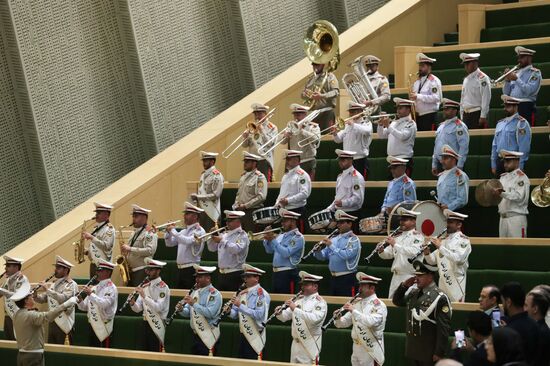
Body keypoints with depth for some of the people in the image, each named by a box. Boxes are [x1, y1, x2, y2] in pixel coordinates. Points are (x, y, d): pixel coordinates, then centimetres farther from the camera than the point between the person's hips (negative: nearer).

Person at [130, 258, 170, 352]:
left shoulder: (163, 287, -10)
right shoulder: (145, 286, 11)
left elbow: (159, 308, -23)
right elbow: (138, 309, 9)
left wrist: (144, 296, -27)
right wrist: (132, 303, -13)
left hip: (157, 326, -7)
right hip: (145, 323, 7)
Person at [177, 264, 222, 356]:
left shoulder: (214, 294, -11)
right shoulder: (195, 292, 13)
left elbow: (210, 313, -25)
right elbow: (188, 313, 14)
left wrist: (194, 304, -26)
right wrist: (181, 309, -8)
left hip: (208, 337, -8)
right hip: (196, 334, 8)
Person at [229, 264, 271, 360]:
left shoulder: (261, 294, -11)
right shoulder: (243, 293, 12)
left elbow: (259, 315, -23)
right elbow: (235, 314, 14)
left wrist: (240, 305, -24)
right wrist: (229, 311, -10)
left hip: (255, 336, -8)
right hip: (244, 335, 8)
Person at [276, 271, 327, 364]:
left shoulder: (320, 302, -7)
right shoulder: (299, 300, 14)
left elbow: (314, 319, -25)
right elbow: (285, 317, 12)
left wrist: (295, 309, -28)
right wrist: (280, 313, -12)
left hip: (310, 344, -7)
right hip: (296, 343, 7)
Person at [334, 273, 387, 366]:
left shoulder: (379, 305, -9)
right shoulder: (357, 304, 12)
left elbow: (371, 322, -26)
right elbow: (344, 323, 13)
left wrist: (354, 310, -26)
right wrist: (338, 318, -10)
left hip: (371, 351, -7)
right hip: (356, 349, 7)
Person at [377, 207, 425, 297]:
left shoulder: (417, 236, -5)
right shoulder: (398, 237, 17)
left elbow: (414, 252, -22)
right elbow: (388, 254, 16)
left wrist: (395, 244, -25)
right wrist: (381, 251, -6)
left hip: (410, 277, -7)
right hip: (396, 277, 7)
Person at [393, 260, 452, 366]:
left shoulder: (440, 298, -15)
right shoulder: (413, 293, 9)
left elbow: (444, 328, -17)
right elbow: (397, 301, 23)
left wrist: (439, 353, -19)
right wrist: (404, 285, 4)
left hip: (430, 352, -8)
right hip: (415, 349, 8)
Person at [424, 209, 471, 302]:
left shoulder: (463, 240, -6)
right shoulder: (444, 240, 16)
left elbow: (458, 258, -22)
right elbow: (432, 261, 15)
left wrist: (440, 247, -23)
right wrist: (426, 253, -6)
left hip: (456, 283, -7)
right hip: (442, 283, 7)